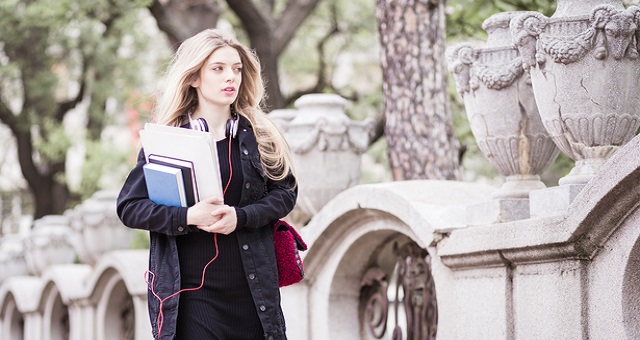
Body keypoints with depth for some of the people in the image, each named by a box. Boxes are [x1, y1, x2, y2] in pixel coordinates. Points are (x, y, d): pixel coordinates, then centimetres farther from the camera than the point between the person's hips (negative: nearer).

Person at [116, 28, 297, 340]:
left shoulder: (259, 136, 8)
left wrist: (241, 217, -12)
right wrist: (188, 216, -18)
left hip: (252, 290, 2)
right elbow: (129, 207, -3)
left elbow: (285, 192, 6)